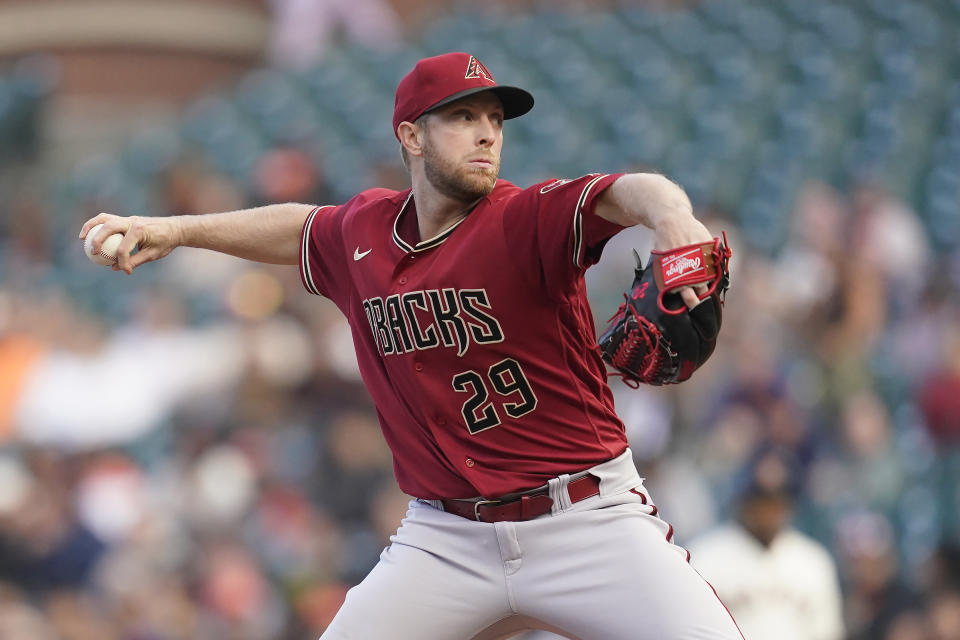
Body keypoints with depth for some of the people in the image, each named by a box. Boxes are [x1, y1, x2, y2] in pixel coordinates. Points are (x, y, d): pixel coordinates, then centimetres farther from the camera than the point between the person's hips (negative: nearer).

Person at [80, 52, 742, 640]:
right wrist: (176, 230, 25)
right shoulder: (361, 231, 5)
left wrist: (669, 214, -55)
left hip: (587, 521, -4)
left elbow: (626, 194, -33)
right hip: (446, 540, 4)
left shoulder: (527, 220, -12)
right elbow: (301, 228, 29)